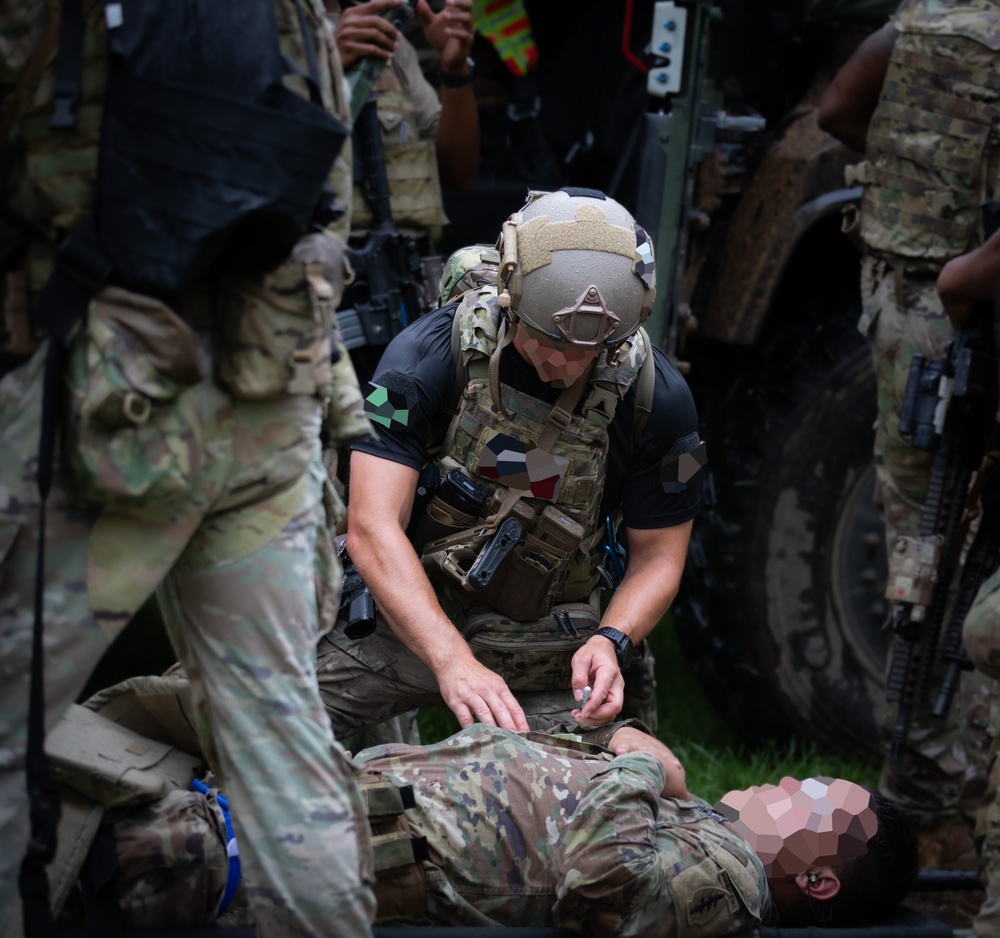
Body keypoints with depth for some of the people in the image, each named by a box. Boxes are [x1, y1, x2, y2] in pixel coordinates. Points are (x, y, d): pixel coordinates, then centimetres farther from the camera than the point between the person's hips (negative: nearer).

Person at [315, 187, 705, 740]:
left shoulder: (657, 398, -11)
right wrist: (454, 663, -36)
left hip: (542, 646, 1)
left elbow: (658, 555, 1)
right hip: (408, 618, -1)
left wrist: (610, 642, -21)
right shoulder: (429, 356, -17)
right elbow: (372, 529, -23)